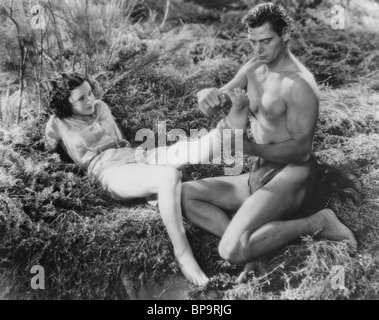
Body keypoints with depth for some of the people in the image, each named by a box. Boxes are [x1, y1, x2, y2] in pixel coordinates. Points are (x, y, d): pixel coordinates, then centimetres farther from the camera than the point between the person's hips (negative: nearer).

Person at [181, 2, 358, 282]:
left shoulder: (299, 83, -16)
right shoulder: (254, 68, 9)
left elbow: (301, 149, -18)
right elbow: (213, 106, 6)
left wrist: (251, 148, -28)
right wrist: (207, 95, -19)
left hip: (290, 176, -8)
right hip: (258, 178, 8)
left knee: (232, 251, -27)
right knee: (184, 195, -2)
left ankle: (316, 223, -9)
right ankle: (253, 242, -14)